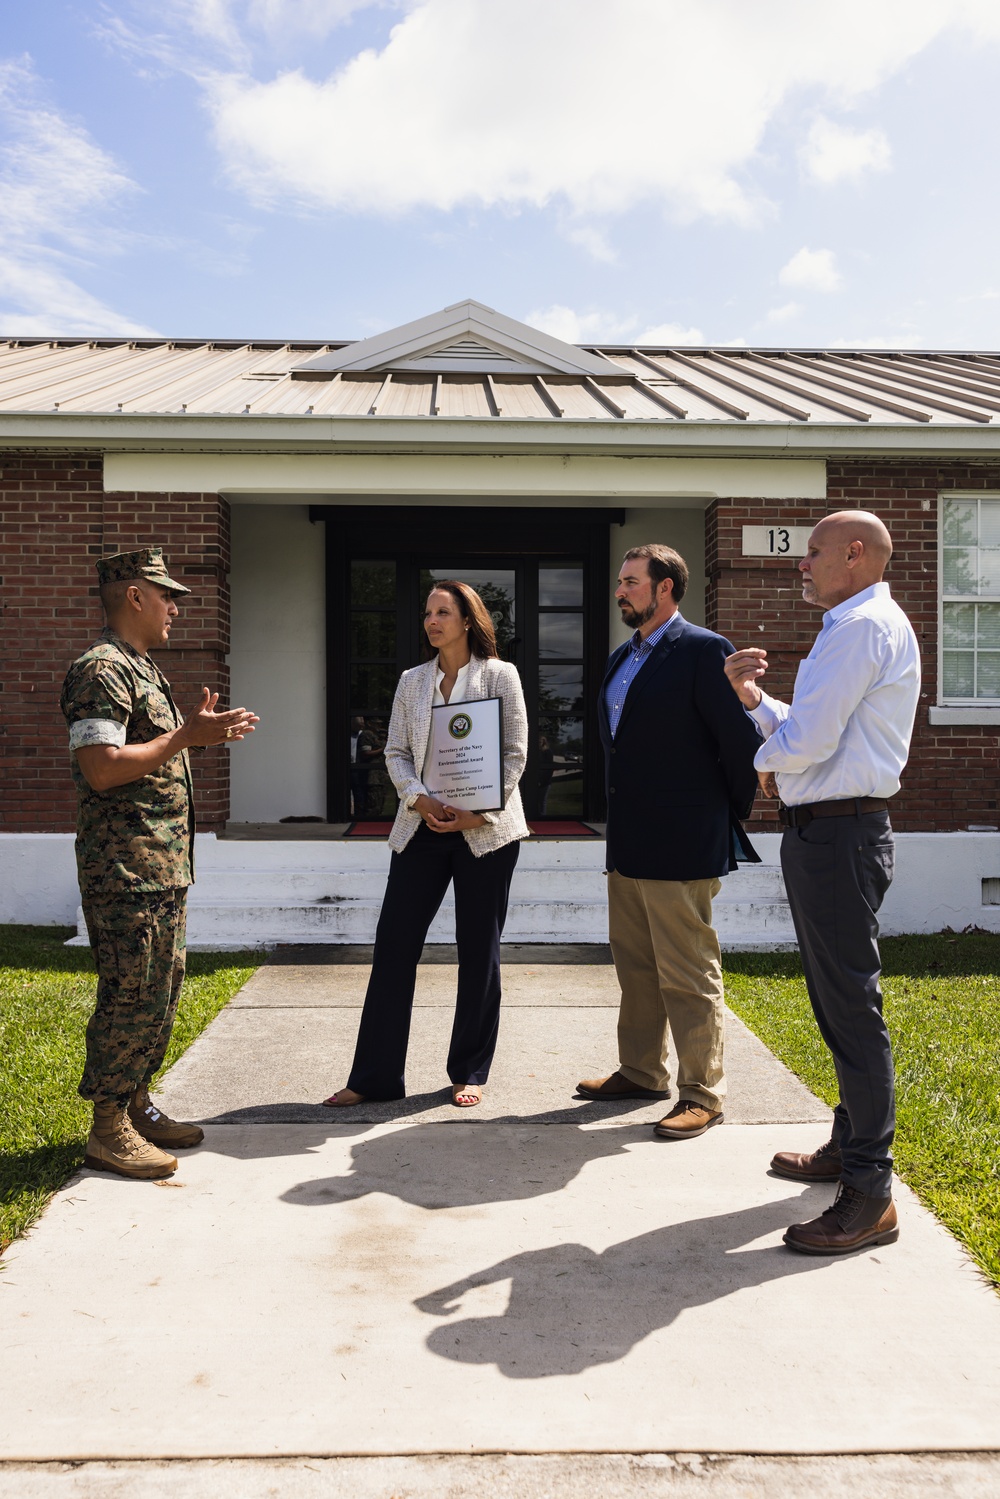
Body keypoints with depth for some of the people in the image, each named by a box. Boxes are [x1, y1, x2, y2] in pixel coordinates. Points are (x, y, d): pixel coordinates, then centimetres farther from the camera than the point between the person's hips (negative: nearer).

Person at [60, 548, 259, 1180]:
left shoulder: (144, 671, 19)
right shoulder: (103, 669, -14)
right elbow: (101, 769, -23)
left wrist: (201, 732, 13)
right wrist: (186, 737, -20)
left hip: (164, 867, 10)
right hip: (126, 872, -10)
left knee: (161, 993, 15)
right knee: (132, 998, -4)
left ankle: (138, 1108, 26)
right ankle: (109, 1131, 7)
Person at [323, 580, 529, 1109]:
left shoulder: (500, 675, 1)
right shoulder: (412, 681, 12)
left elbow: (514, 754, -4)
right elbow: (395, 752, 8)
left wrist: (479, 813, -15)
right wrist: (420, 799, -11)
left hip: (485, 830, -3)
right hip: (422, 828, 3)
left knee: (479, 950, 5)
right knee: (394, 945, 0)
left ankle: (469, 1073, 19)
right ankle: (374, 1076, 10)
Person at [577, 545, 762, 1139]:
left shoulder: (704, 650, -12)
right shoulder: (623, 659, 15)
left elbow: (742, 739, -12)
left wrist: (730, 817, -4)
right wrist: (623, 815, 17)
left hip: (681, 845, -9)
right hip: (628, 843, 9)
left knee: (689, 974, 0)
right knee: (635, 967, 18)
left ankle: (703, 1095, 11)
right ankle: (642, 1072, 32)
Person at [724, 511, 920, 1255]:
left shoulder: (865, 626, -14)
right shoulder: (854, 627, 20)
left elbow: (808, 740, -22)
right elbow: (810, 731, 21)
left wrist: (767, 761, -1)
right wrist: (754, 698, 7)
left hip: (839, 835, -11)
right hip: (823, 830, 11)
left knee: (852, 1006, -7)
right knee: (835, 999, 19)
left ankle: (871, 1194, 0)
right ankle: (849, 1146, 33)